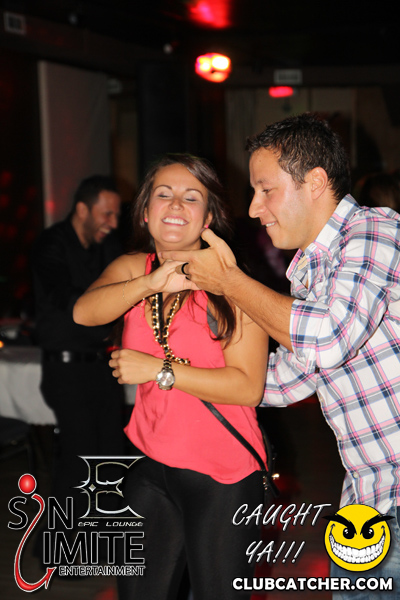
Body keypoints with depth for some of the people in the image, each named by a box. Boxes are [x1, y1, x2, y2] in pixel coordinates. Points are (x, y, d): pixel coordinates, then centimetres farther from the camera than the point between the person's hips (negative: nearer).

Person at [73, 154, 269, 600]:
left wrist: (159, 370, -18)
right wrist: (151, 283, -32)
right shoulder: (131, 269, 4)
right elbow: (83, 312, -17)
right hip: (149, 467, 4)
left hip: (224, 475, -4)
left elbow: (248, 387, -16)